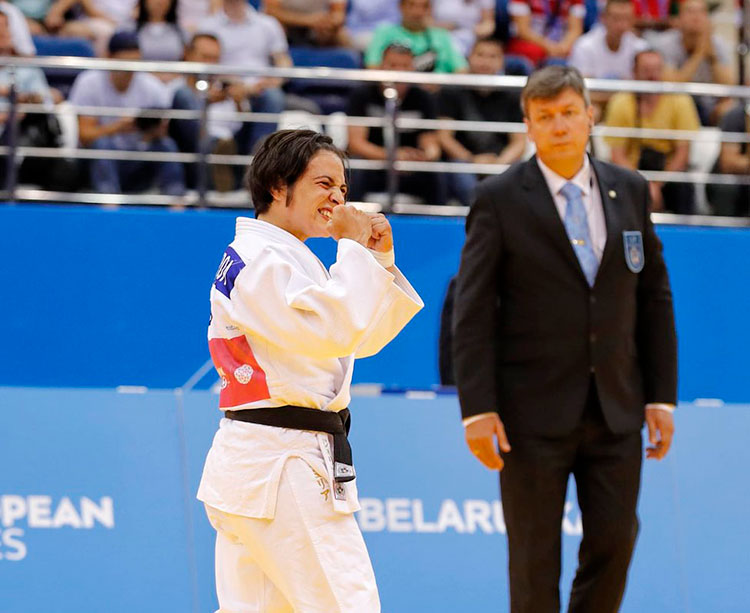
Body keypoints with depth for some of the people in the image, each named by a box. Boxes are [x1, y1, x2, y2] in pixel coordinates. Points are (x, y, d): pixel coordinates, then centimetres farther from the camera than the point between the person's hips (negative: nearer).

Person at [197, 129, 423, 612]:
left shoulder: (288, 258, 19)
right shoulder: (261, 260, -13)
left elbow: (367, 337, 21)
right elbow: (333, 332, -24)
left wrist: (379, 257, 7)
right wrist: (355, 249, -13)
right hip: (279, 467, -11)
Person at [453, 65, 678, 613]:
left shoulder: (630, 192, 8)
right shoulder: (500, 200, -4)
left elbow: (655, 297, 11)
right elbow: (472, 313, -6)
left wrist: (662, 395, 5)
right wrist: (477, 408, -13)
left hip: (617, 409, 3)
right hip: (533, 413, -3)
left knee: (615, 542, 1)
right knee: (535, 556, 2)